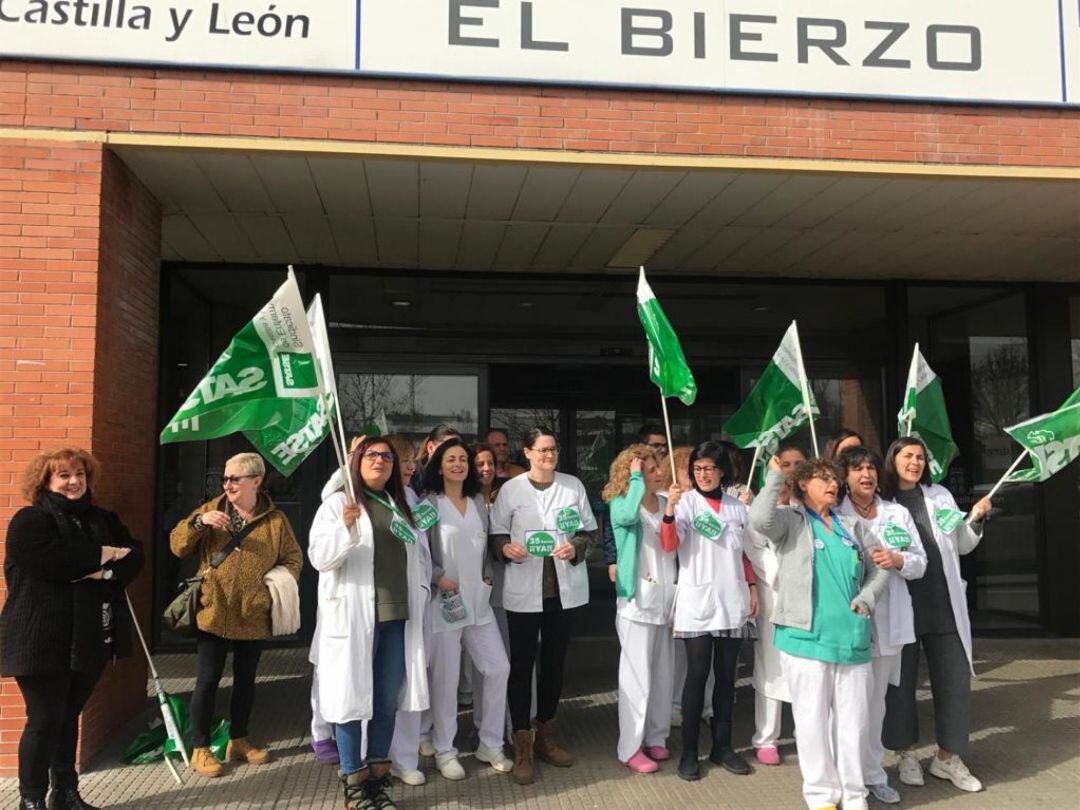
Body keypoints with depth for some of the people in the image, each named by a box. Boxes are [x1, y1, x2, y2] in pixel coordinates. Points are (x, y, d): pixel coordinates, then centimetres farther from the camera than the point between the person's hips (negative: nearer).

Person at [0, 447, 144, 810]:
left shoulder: (103, 519, 14)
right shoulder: (30, 520, -7)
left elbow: (134, 555, 4)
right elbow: (51, 559, -25)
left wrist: (106, 572, -16)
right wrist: (102, 555, -14)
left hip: (89, 638, 6)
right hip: (43, 639, -6)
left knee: (69, 717, 16)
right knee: (45, 720, 0)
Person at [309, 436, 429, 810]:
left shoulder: (402, 506, 15)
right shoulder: (338, 502, -2)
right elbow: (319, 557, -10)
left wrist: (420, 595, 16)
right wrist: (345, 527, -25)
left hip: (398, 616, 5)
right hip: (354, 617, -5)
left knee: (388, 700, 10)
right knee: (352, 696, 2)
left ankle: (378, 779, 22)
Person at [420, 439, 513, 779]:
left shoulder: (478, 502, 12)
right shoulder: (429, 503, -5)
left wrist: (488, 577, 5)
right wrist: (438, 577, -17)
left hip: (478, 600, 6)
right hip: (443, 601, -5)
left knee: (498, 668, 4)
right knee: (445, 678, 1)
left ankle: (490, 745, 20)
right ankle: (444, 751, 18)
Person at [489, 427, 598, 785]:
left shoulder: (573, 486, 3)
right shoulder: (510, 489, -3)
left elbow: (589, 528, 8)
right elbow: (496, 533, 2)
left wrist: (576, 547, -11)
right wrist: (505, 548, -19)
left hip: (564, 587, 3)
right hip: (524, 590, -3)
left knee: (555, 662, 15)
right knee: (521, 665, 2)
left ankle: (546, 735, 31)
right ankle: (522, 746, 12)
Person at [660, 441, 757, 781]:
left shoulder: (737, 507, 10)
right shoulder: (686, 502, -3)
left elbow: (744, 553, 18)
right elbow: (669, 545, -16)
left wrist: (752, 587, 10)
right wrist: (669, 511, -31)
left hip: (733, 603, 4)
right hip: (697, 603, -4)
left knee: (726, 676, 10)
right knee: (697, 675, -2)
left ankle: (722, 746, 21)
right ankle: (689, 751, 8)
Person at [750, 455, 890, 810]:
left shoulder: (852, 527, 15)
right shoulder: (791, 521, 0)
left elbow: (880, 569, 17)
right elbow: (759, 519, -22)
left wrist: (865, 601, 0)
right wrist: (775, 477, -11)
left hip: (852, 637, 5)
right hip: (806, 636, -4)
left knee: (854, 717, 10)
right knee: (813, 717, 3)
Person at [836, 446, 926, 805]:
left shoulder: (898, 514, 10)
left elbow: (921, 562, 9)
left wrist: (899, 561, -11)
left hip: (889, 619, 4)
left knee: (875, 700, 14)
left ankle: (871, 774, 25)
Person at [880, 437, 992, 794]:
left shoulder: (939, 495, 9)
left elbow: (962, 546, 16)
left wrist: (975, 520, 0)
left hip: (944, 604, 3)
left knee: (955, 680, 6)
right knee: (901, 681, 8)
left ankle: (948, 756, 23)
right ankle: (906, 753, 25)